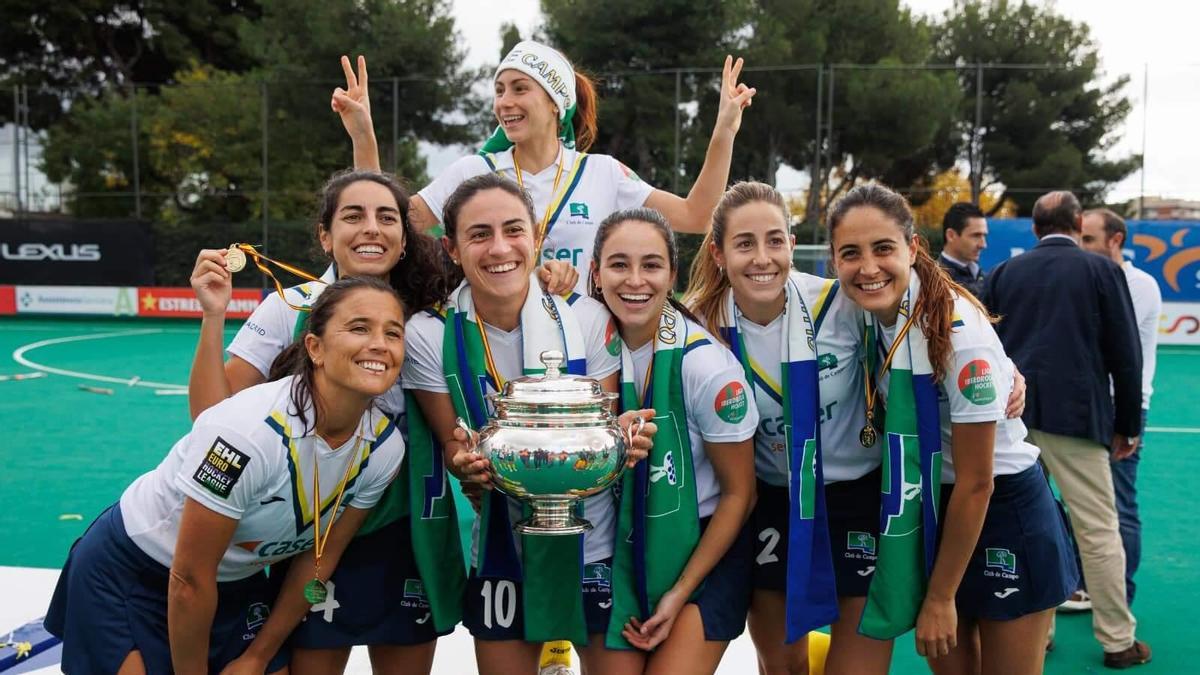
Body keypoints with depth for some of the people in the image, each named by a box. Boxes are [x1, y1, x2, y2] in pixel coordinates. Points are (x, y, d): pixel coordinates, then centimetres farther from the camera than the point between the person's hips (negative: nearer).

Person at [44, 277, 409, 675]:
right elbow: (189, 579, -24)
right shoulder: (250, 431, -33)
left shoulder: (384, 447, -15)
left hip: (237, 582, 5)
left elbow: (320, 556, -3)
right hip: (130, 573, -5)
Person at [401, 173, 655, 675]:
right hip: (502, 552, 1)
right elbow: (451, 443, -3)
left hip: (595, 545, 0)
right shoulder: (430, 336, -10)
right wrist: (465, 462, -26)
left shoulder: (587, 319, -11)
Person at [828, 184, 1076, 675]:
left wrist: (941, 597, -13)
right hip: (927, 508, 6)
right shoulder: (872, 311, -9)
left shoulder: (959, 332, -27)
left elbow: (976, 483, -20)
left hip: (1003, 510, -6)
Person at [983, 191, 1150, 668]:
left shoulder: (1004, 272, 9)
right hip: (1074, 414, -3)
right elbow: (1125, 356, 0)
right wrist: (1127, 426, 9)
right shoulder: (1102, 270, 0)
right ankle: (1118, 641, 14)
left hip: (1011, 416, 4)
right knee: (1099, 531, 5)